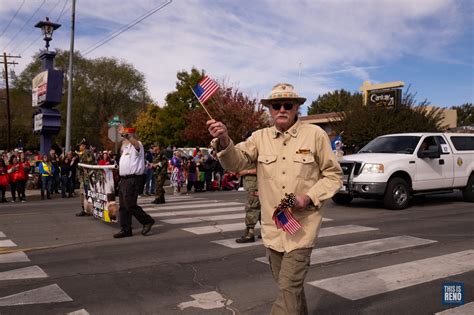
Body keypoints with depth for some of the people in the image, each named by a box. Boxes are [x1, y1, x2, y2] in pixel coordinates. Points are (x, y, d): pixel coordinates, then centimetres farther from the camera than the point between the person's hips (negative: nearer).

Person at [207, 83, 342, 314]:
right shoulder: (260, 137, 4)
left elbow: (333, 175, -1)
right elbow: (236, 162, -10)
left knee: (288, 287, -6)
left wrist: (308, 198, -16)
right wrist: (224, 141, -31)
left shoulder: (315, 134, -5)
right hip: (272, 227, 4)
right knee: (290, 285, 20)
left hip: (302, 225, -4)